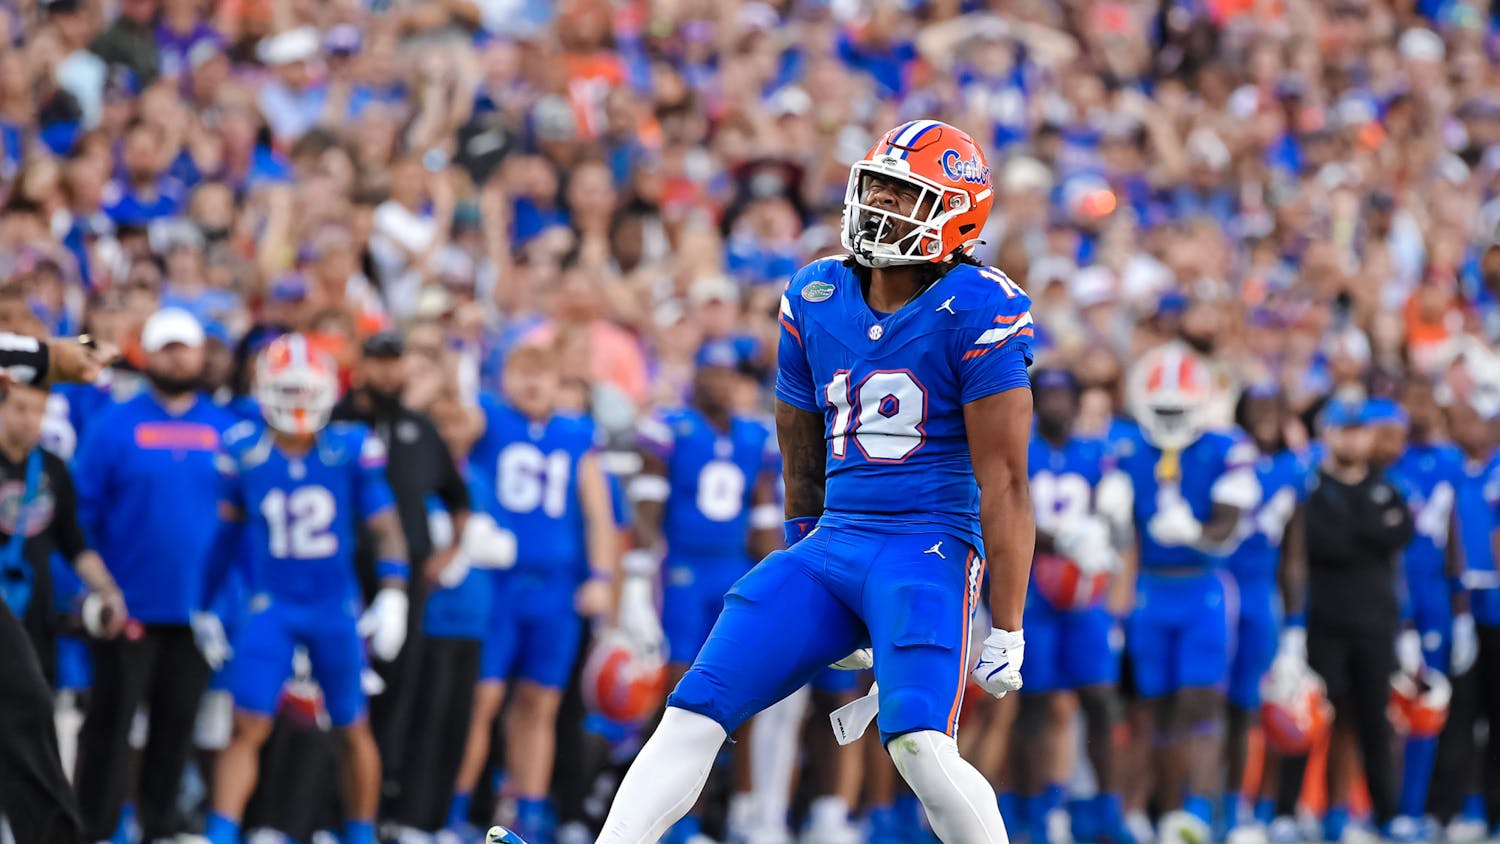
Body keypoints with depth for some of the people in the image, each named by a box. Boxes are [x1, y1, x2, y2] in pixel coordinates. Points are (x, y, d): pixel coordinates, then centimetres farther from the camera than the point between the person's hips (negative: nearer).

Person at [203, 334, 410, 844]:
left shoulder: (351, 450, -6)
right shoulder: (244, 451, -4)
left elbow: (385, 528, 1)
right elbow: (224, 533, 9)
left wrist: (392, 598, -8)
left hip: (336, 610, 1)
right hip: (270, 607, -1)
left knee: (354, 732, 12)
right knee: (247, 727, -12)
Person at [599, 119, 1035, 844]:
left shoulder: (975, 311, -8)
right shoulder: (816, 298, 10)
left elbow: (1004, 482, -9)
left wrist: (1006, 629, -10)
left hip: (930, 548, -6)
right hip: (832, 541, 6)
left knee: (919, 743, -26)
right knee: (693, 712, -7)